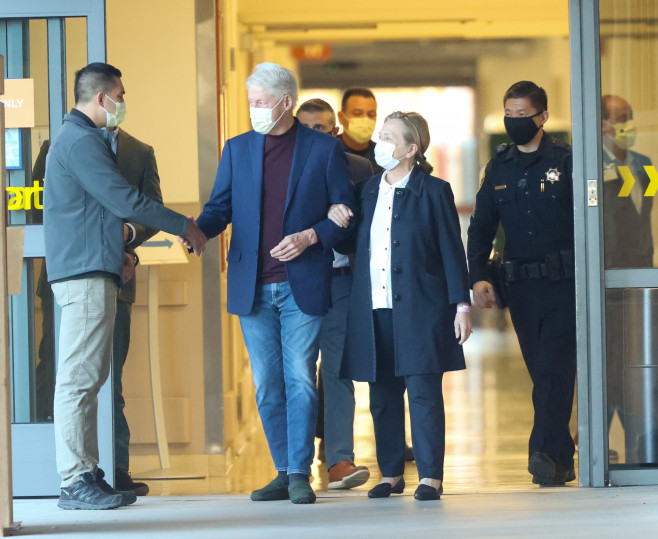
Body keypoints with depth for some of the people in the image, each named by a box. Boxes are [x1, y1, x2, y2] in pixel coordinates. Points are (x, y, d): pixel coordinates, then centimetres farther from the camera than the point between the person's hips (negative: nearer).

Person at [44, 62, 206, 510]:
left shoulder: (80, 139, 22)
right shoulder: (81, 142, -11)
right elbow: (126, 201, -15)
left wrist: (119, 252, 15)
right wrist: (185, 226, -5)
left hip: (92, 271, 11)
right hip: (85, 272, -11)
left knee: (88, 377, 10)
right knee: (79, 377, -10)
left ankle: (87, 477, 11)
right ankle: (76, 482, -11)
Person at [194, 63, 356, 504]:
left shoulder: (325, 150, 2)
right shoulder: (237, 149, 11)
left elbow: (346, 215, 2)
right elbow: (220, 208, 9)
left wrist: (310, 237, -13)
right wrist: (198, 230, -12)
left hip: (302, 286, -3)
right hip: (253, 288, 3)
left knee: (300, 380, -6)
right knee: (267, 386, 5)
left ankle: (300, 474, -1)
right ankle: (284, 473, 13)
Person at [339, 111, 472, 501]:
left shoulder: (433, 192, -1)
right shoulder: (369, 190, 13)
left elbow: (452, 250, -2)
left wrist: (462, 305, -6)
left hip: (419, 309, -5)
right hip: (375, 311, 5)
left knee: (423, 392, -5)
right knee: (383, 395, 7)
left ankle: (431, 476, -1)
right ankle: (391, 473, 18)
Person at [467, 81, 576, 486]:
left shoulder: (565, 162, -1)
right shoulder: (499, 168, 13)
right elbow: (481, 226, 14)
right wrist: (478, 276, 1)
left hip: (563, 283, -5)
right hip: (520, 285, 5)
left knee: (554, 369, -12)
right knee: (543, 372, 7)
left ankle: (546, 452, -16)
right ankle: (561, 460, 12)